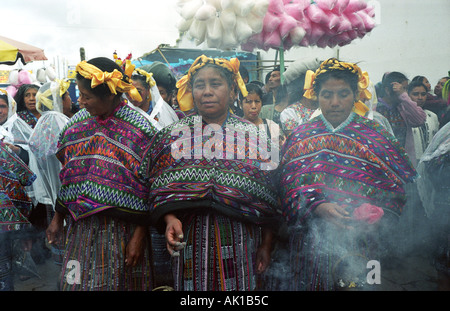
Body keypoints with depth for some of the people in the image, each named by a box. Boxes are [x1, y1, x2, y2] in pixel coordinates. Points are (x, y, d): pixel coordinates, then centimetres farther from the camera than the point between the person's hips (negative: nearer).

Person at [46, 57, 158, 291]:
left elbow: (148, 187, -11)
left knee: (115, 282, 4)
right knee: (75, 281, 12)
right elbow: (67, 174, 14)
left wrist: (139, 235, -12)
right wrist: (58, 218, 15)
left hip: (121, 228, -5)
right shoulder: (77, 123, 6)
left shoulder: (139, 130, -12)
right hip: (80, 226, 5)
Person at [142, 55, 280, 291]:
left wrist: (266, 245, 4)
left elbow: (269, 195, 6)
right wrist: (170, 218, -15)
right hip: (190, 237, 0)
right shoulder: (173, 134, 8)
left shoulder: (254, 135, 7)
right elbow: (159, 189, 4)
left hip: (240, 239, 1)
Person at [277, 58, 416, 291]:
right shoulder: (300, 136, 6)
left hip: (362, 243, 0)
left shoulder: (375, 134, 5)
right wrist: (319, 207, -20)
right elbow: (287, 185, -4)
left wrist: (376, 217, -16)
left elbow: (395, 189, 2)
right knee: (312, 284, 10)